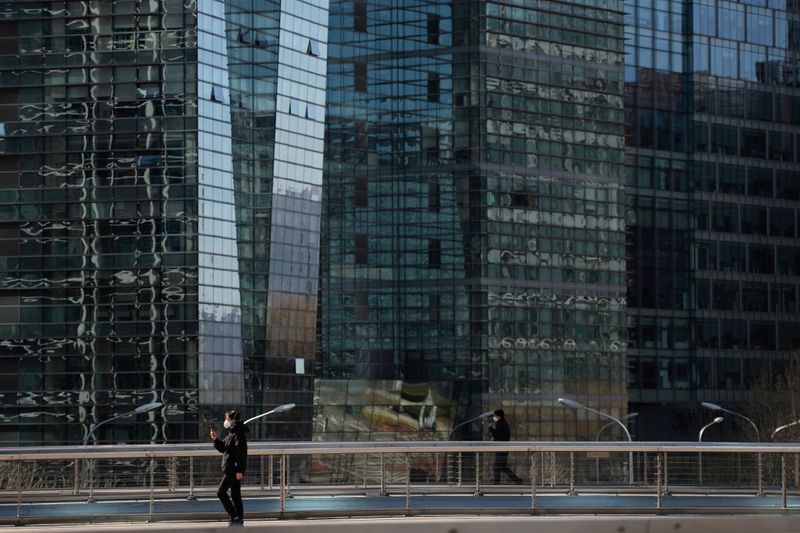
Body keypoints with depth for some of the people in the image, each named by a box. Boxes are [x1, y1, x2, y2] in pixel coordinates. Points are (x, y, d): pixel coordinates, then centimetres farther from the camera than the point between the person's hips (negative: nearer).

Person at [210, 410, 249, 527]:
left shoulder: (239, 434, -16)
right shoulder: (231, 433, 16)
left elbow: (241, 453, -22)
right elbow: (222, 448, 22)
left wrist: (239, 470, -25)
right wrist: (215, 439, 5)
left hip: (233, 470, -10)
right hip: (232, 469, 10)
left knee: (221, 492, -9)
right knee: (235, 494, 11)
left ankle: (235, 516, -11)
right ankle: (239, 520, 13)